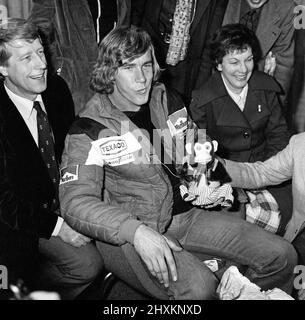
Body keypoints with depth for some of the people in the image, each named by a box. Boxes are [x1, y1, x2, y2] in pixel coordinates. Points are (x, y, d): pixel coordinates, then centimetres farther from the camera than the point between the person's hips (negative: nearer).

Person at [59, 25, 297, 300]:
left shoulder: (167, 102, 8)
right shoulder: (90, 129, -10)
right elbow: (76, 201, -20)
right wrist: (137, 232, -33)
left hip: (187, 214, 6)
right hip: (128, 232, -6)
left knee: (281, 256, -4)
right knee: (197, 287, -34)